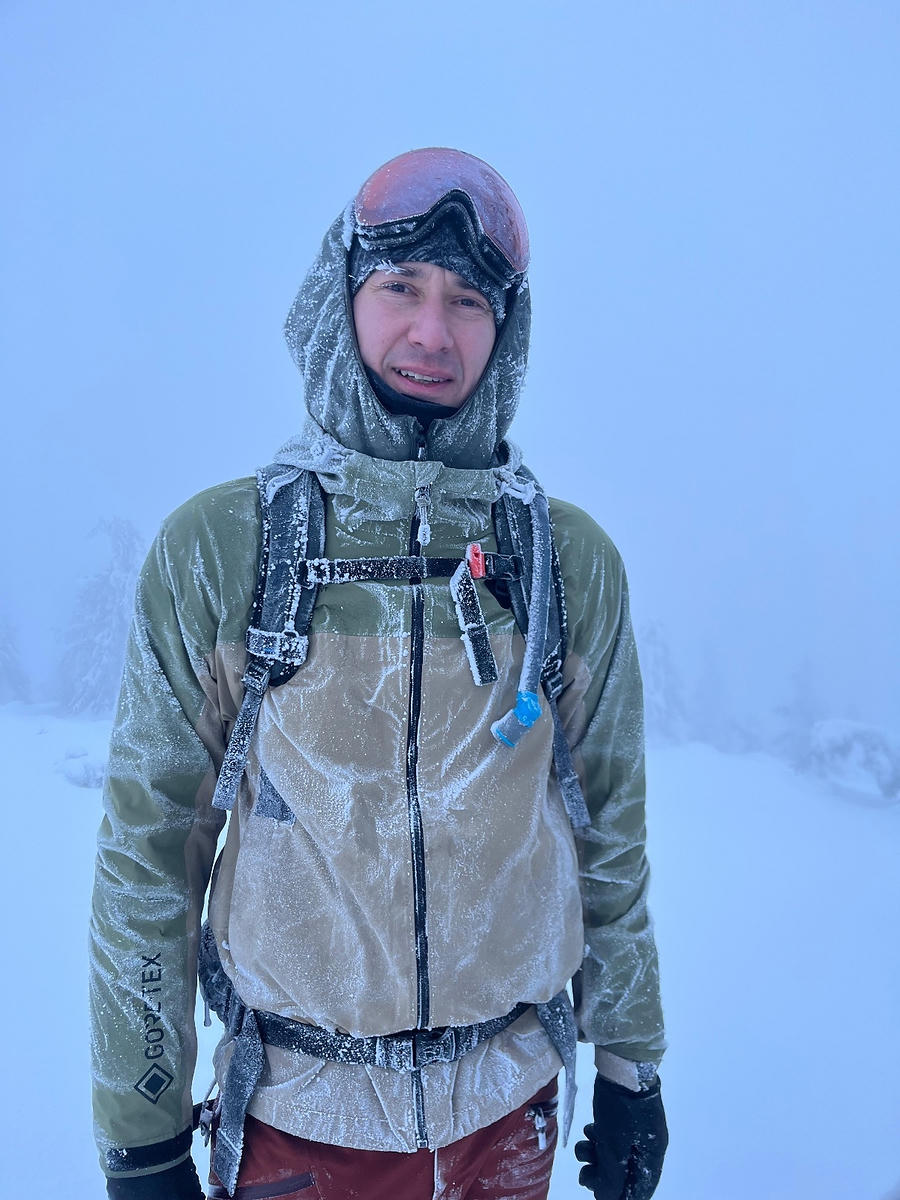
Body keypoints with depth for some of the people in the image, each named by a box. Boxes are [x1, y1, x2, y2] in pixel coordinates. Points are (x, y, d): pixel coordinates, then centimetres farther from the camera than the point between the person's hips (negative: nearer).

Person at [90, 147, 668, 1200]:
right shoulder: (213, 550, -11)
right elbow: (147, 853, -7)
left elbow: (611, 835, 2)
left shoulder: (574, 560, -6)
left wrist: (631, 1069, 8)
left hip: (511, 1108, 2)